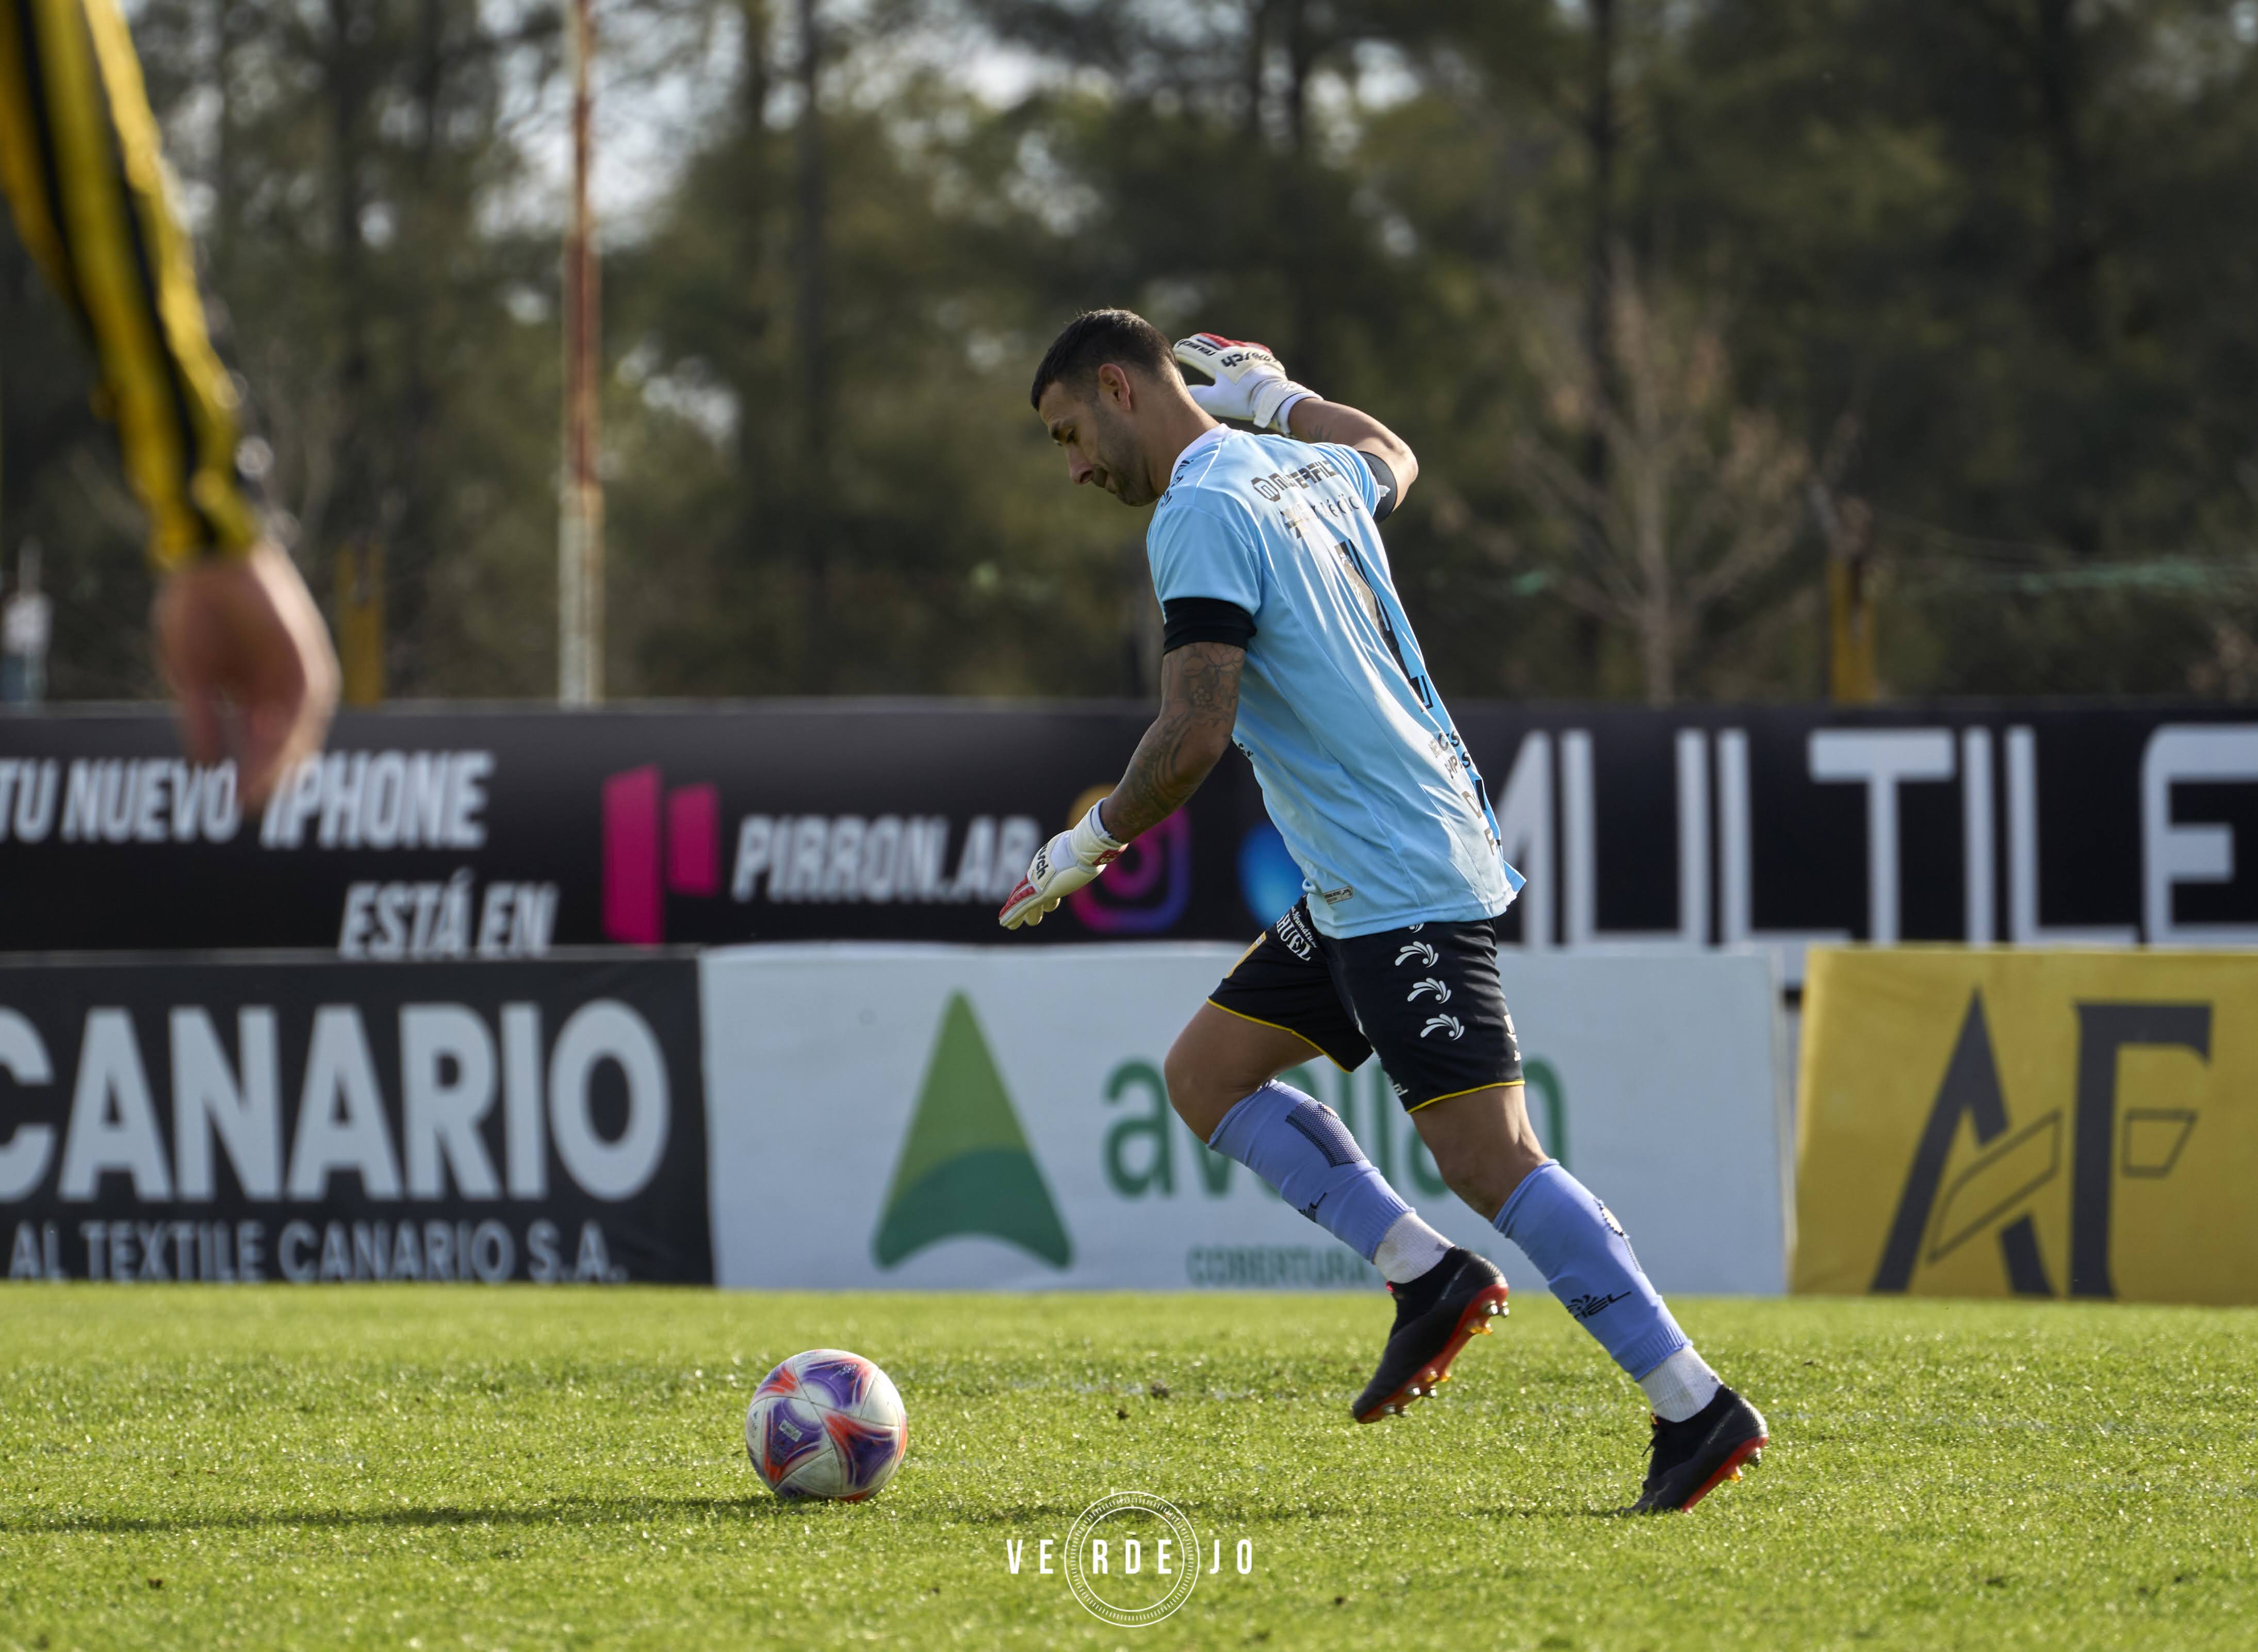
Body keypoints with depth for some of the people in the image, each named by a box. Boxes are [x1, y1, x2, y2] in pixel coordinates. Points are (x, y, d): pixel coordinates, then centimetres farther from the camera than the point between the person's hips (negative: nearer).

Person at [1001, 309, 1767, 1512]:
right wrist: (1276, 395, 47)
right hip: (1359, 887, 10)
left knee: (1487, 1159, -14)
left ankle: (1696, 1407, -15)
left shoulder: (1200, 519, -14)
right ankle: (1428, 1278, 7)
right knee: (1205, 1072, 14)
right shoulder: (1305, 472, 14)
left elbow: (1193, 737, -21)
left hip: (1403, 888, -10)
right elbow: (1388, 458, 40)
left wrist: (1087, 846, -7)